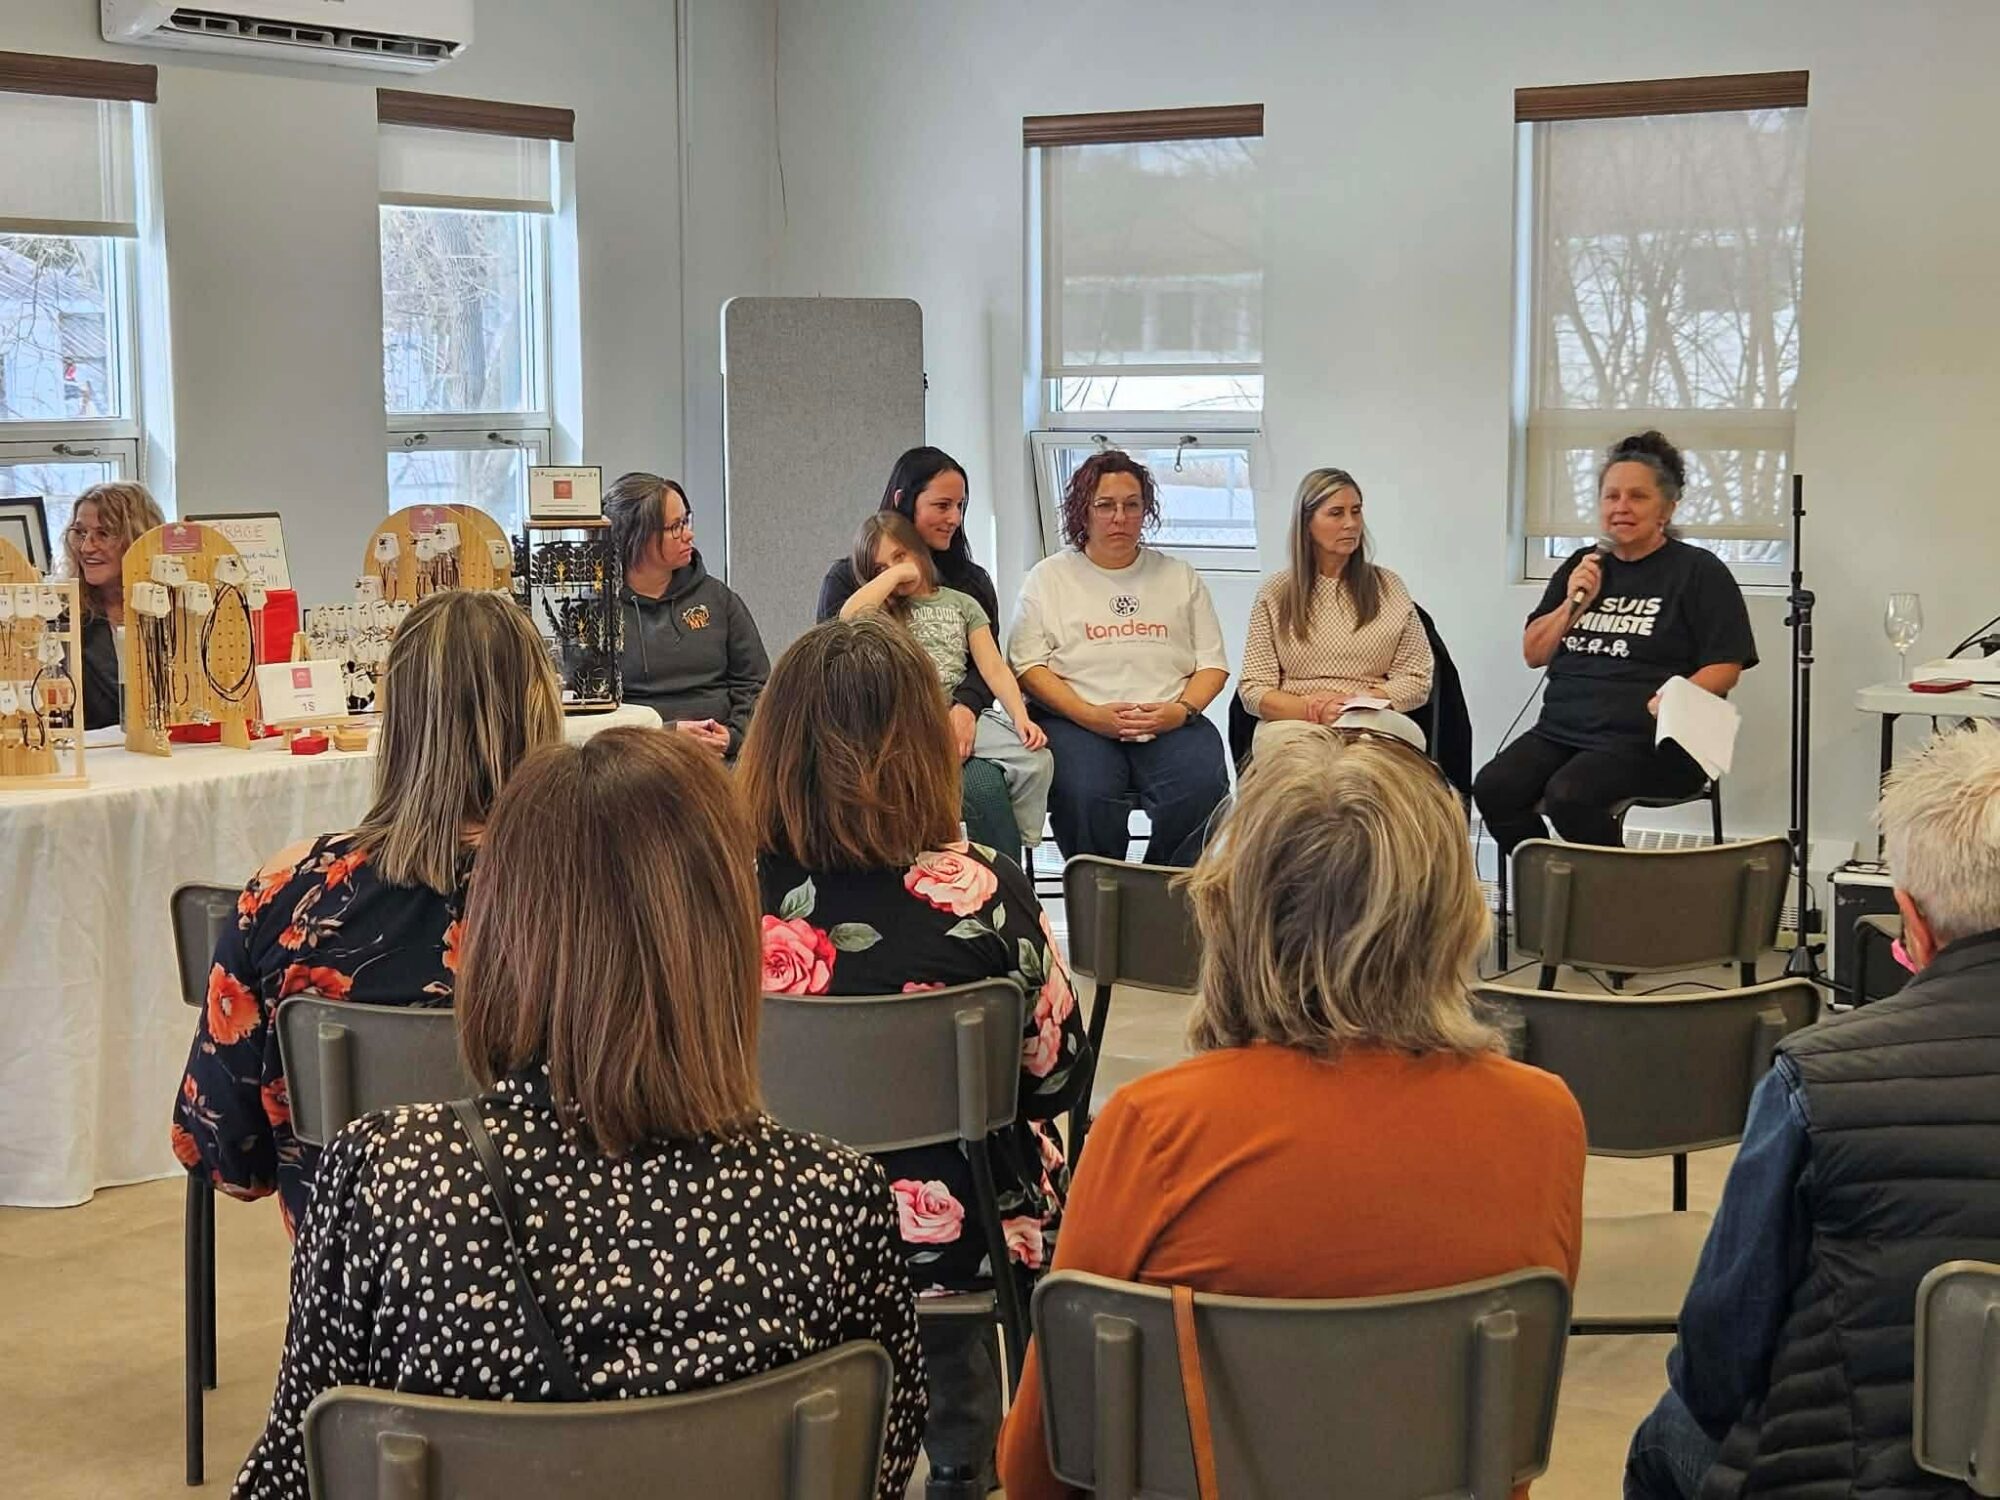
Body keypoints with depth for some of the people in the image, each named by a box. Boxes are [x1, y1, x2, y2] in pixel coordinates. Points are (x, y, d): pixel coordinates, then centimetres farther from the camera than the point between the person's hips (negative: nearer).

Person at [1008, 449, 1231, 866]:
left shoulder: (1180, 577, 21)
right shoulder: (1048, 578, 13)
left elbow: (1213, 663, 16)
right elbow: (1028, 666, 3)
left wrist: (1182, 710, -6)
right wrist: (1090, 715, -12)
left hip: (1170, 723, 2)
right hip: (1078, 722, -2)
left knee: (1201, 791, -29)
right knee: (1086, 794, -34)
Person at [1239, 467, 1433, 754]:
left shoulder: (1388, 587, 12)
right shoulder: (1275, 593, 10)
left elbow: (1416, 682, 9)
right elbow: (1253, 690, 5)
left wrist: (1355, 702, -10)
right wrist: (1311, 709, -15)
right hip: (1293, 724, 0)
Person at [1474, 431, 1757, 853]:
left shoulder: (1700, 571, 4)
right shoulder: (1582, 566, 20)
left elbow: (1725, 668, -3)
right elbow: (1534, 654, 18)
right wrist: (1573, 603, 2)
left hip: (1648, 740, -5)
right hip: (1561, 731, 6)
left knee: (1569, 795, -33)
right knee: (1492, 788, -22)